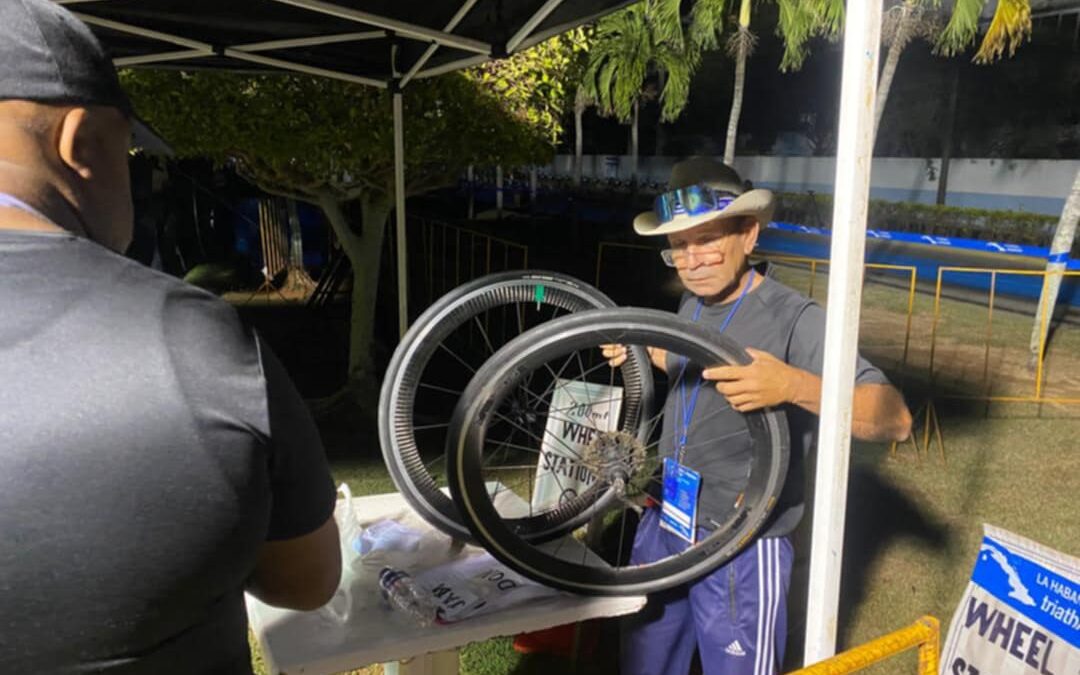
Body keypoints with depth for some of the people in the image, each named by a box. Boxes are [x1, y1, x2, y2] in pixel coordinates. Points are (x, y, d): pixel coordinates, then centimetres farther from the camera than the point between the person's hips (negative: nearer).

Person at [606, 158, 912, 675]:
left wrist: (793, 385, -45)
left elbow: (895, 419, -29)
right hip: (662, 527, 7)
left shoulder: (794, 318, -20)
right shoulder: (692, 305, 2)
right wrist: (641, 351, 6)